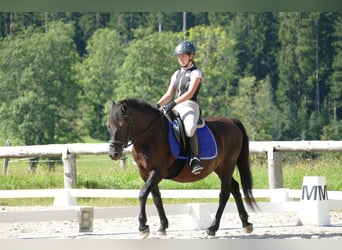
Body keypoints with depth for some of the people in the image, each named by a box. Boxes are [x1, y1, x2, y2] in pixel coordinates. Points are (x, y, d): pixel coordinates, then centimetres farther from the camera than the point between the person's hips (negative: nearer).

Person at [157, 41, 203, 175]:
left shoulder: (195, 73, -1)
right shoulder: (177, 74, 20)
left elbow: (190, 93, -14)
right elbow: (169, 94, 17)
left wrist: (173, 104, -25)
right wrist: (157, 106, -1)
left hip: (189, 107, -8)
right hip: (175, 107, 8)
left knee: (190, 127, -39)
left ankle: (195, 159, -36)